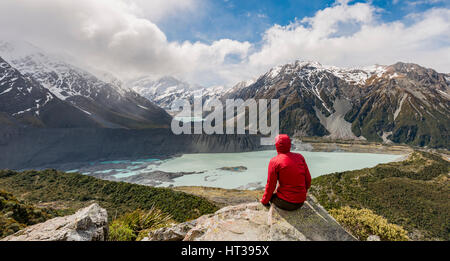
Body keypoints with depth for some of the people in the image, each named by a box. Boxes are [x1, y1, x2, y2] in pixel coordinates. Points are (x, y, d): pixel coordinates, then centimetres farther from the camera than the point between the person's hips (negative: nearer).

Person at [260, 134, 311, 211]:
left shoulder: (274, 161, -13)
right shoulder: (300, 157, 1)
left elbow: (270, 185, -9)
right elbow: (308, 179, 6)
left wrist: (264, 201, 8)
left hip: (285, 203, -4)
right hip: (300, 203, 5)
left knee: (270, 195, 25)